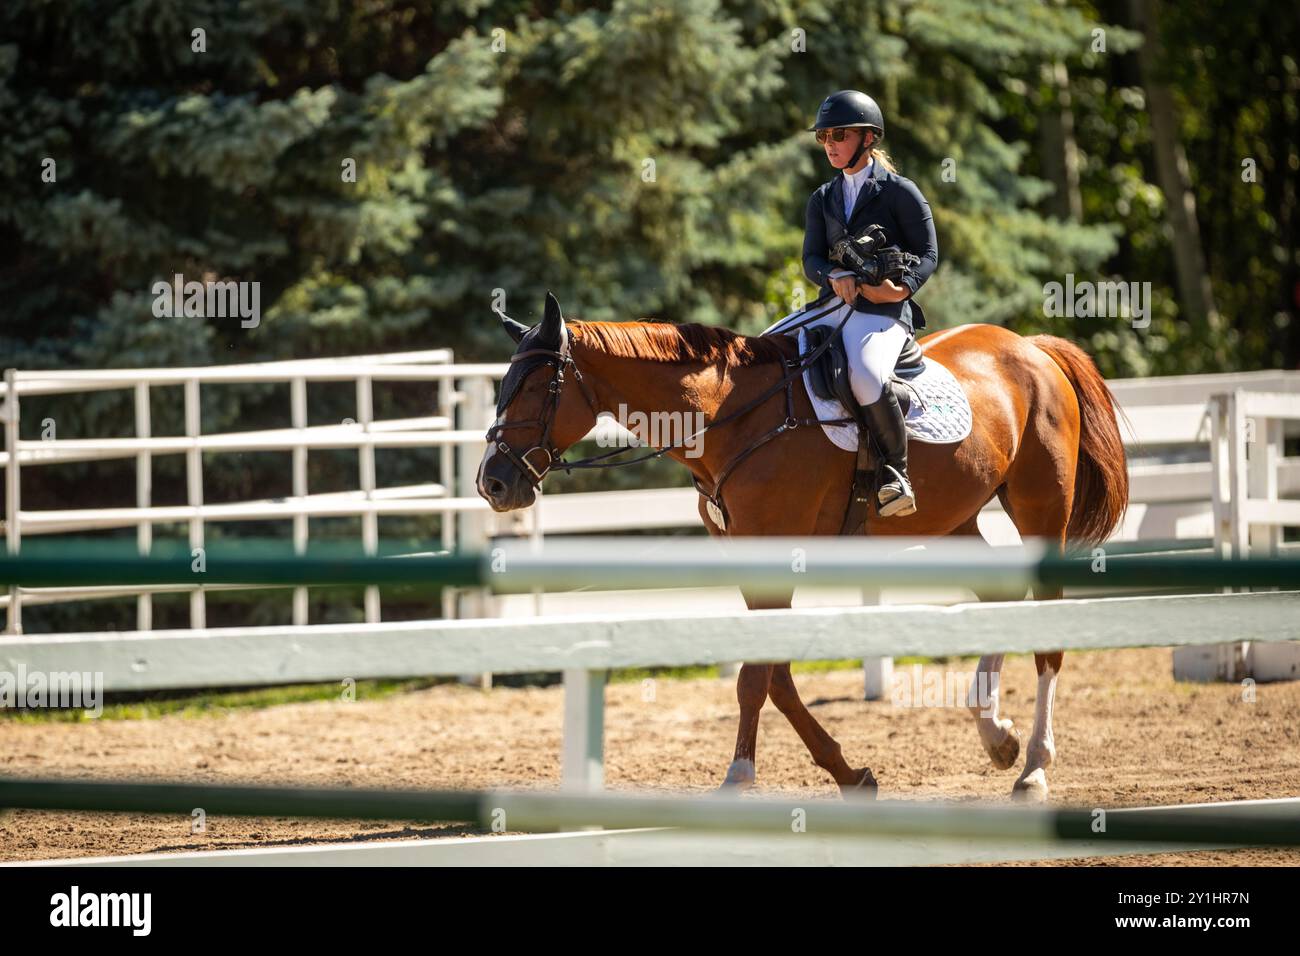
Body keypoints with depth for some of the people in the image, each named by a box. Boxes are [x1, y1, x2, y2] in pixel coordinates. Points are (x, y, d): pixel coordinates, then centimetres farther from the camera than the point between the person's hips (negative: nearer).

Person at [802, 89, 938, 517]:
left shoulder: (900, 192, 3)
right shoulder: (823, 199, 19)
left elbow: (927, 252, 0)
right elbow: (812, 258, 9)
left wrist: (902, 287, -20)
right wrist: (835, 276, -15)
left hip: (885, 308, -7)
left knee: (866, 377, -35)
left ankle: (896, 473, -21)